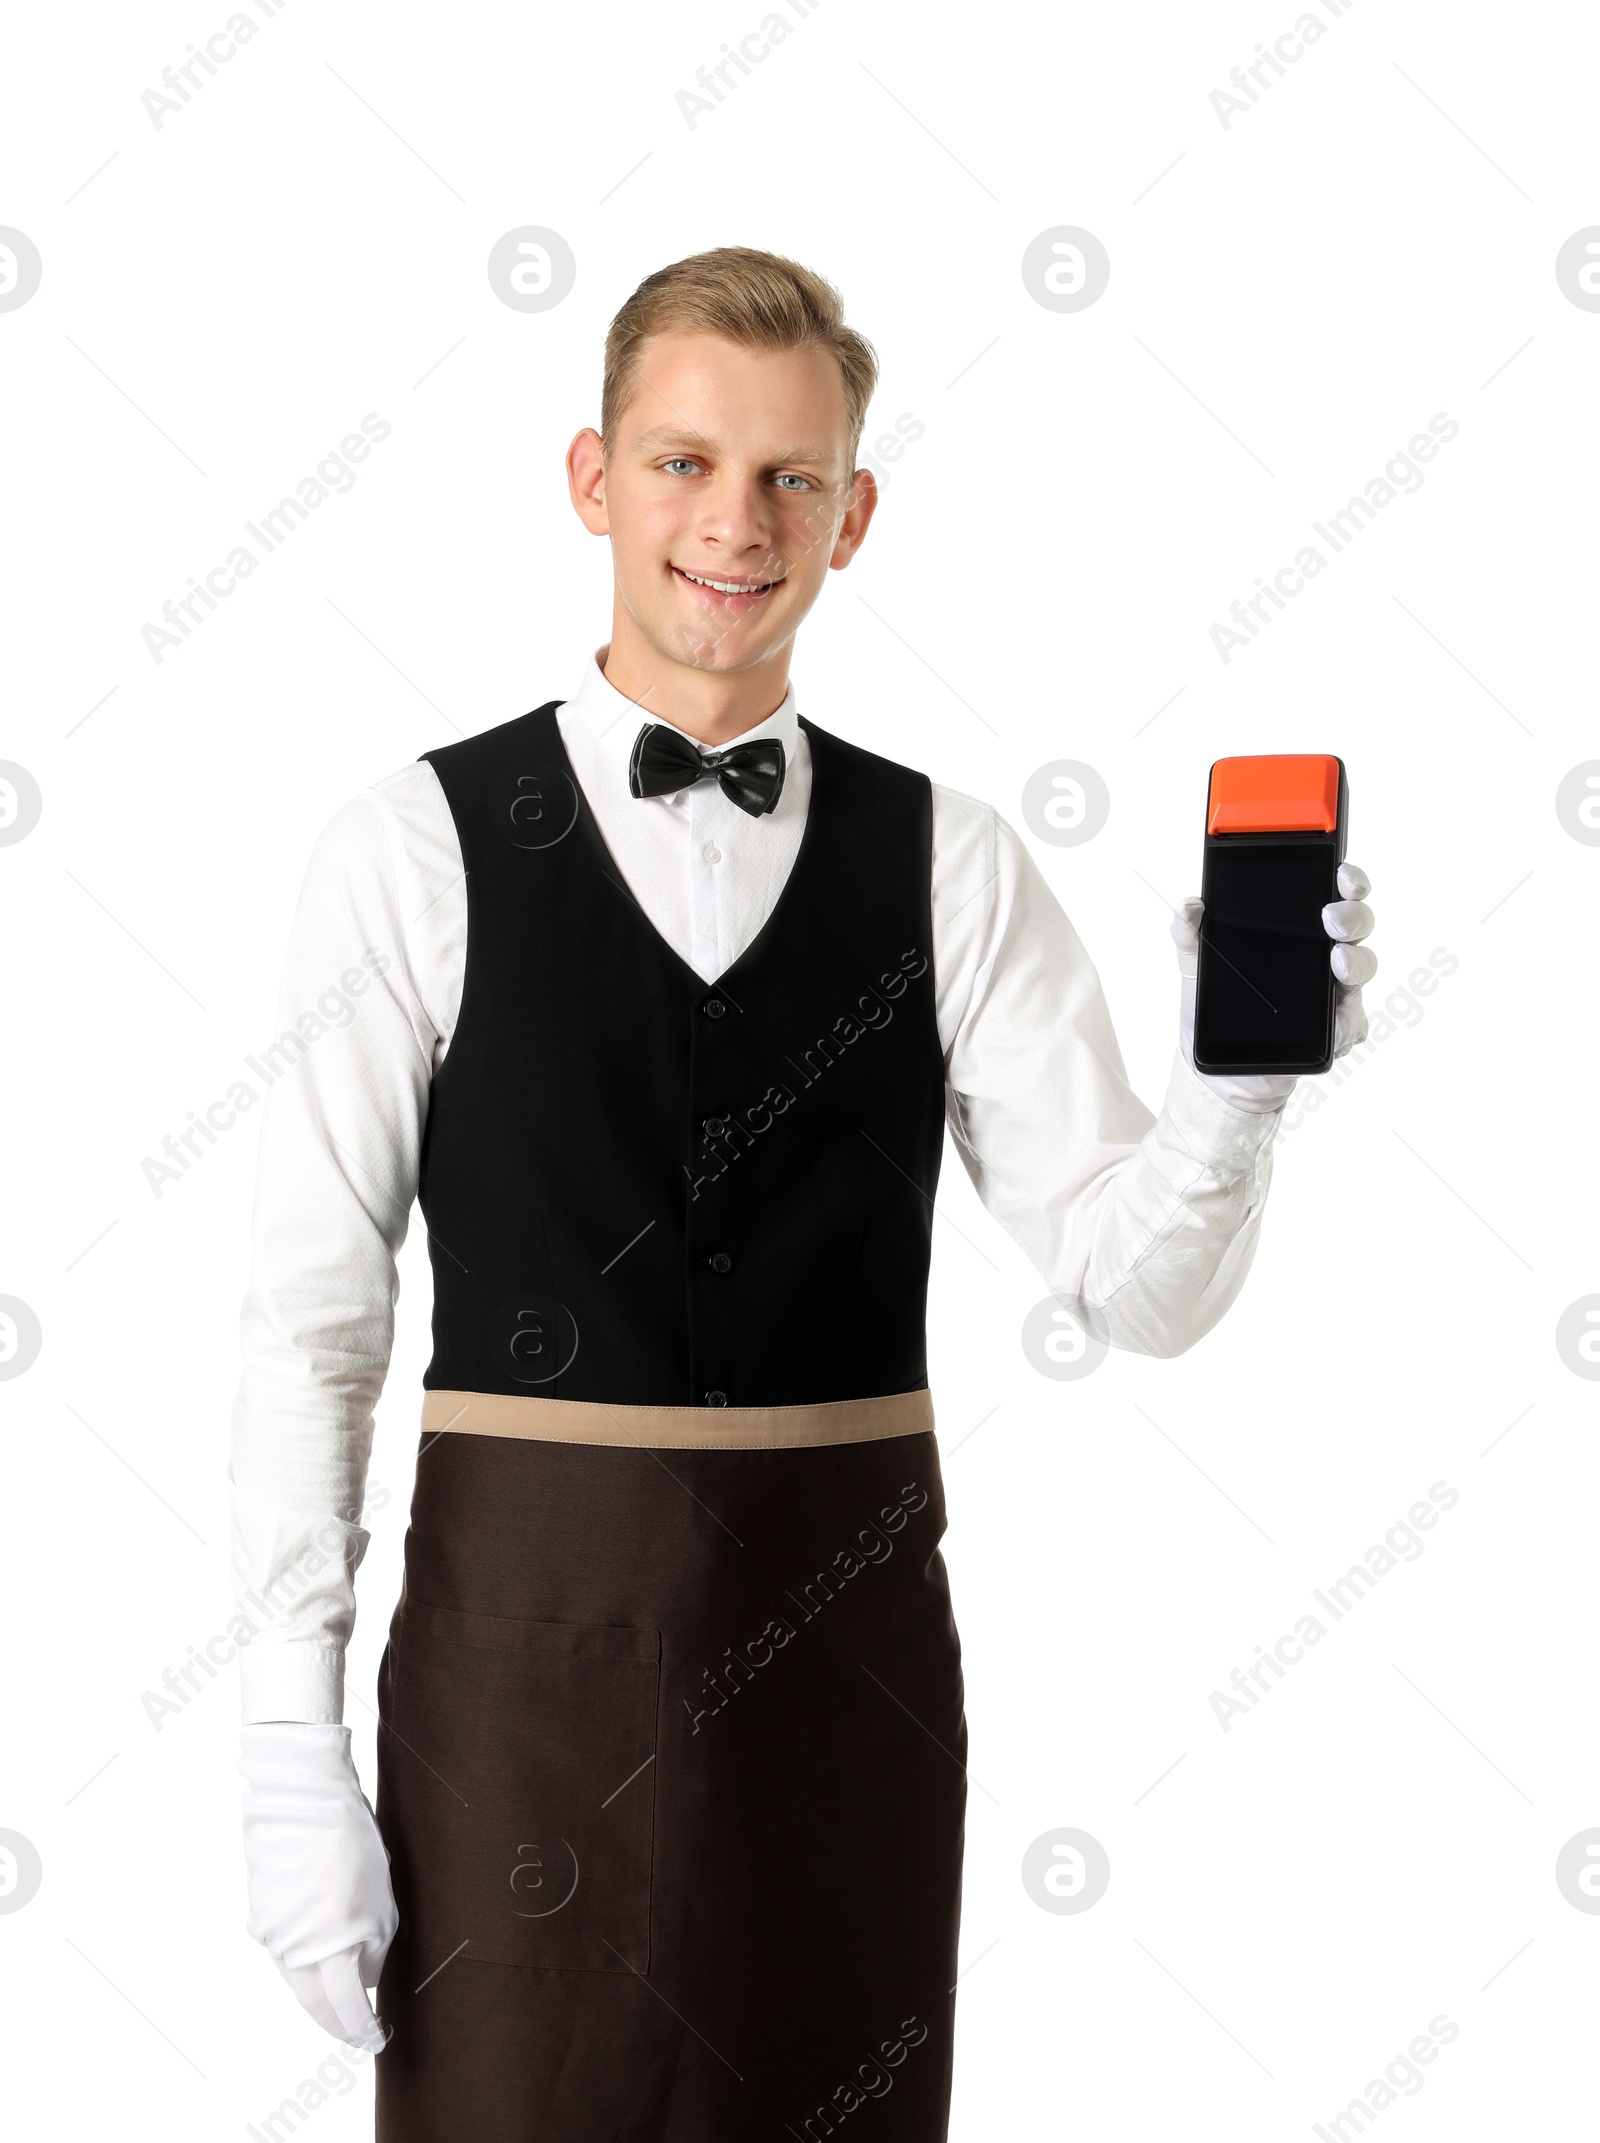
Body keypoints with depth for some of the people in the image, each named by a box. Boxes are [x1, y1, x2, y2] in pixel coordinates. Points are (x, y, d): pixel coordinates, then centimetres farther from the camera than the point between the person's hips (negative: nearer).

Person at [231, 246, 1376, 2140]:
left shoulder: (951, 869, 2)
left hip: (850, 1658, 2)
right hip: (526, 1646, -2)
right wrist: (290, 1747, -6)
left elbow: (1140, 1288, -1)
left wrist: (1236, 1083, -21)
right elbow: (312, 1319, -3)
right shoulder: (417, 850, -3)